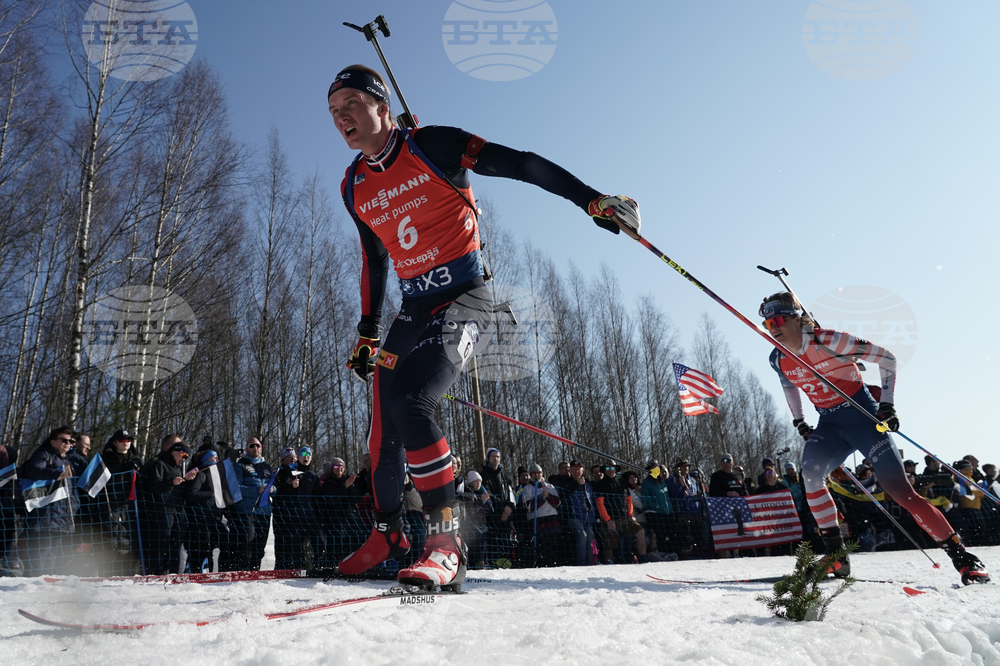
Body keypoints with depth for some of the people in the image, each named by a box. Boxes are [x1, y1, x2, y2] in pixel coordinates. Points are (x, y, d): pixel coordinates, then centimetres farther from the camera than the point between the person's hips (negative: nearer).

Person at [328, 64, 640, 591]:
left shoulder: (431, 146, -6)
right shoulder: (354, 188, 13)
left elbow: (521, 164, -7)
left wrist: (591, 200, -12)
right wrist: (367, 332, 23)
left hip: (464, 300, -6)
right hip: (412, 309, 6)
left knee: (409, 402, -27)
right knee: (383, 426, 5)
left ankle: (445, 544, -17)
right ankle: (387, 533, 30)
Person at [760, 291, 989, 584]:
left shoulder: (827, 340, -19)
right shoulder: (778, 360, -1)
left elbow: (886, 358, -10)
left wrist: (887, 403, -13)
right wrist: (799, 422, 15)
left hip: (862, 416, -5)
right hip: (829, 425, 5)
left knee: (901, 491, -10)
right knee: (810, 472, -22)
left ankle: (961, 556, 3)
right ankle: (836, 556, -13)